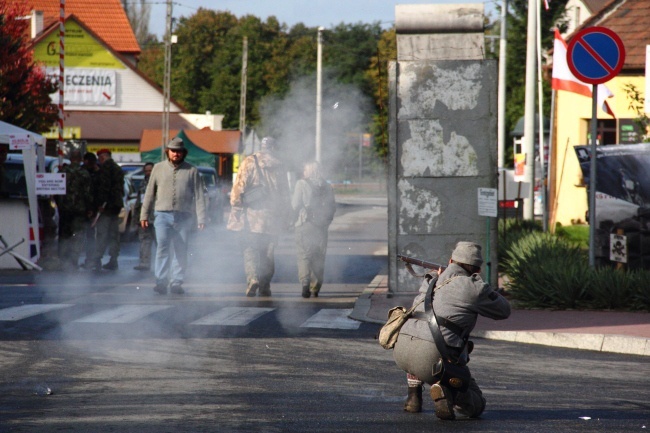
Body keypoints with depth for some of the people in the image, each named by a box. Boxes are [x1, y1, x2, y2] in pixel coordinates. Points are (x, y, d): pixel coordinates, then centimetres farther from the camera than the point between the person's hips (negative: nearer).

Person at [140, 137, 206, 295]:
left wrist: (201, 219, -3)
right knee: (163, 247, -13)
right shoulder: (158, 168, 10)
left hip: (184, 216, 0)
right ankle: (161, 281, -13)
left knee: (181, 251, 1)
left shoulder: (192, 171, 6)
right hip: (163, 215, 0)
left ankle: (176, 282, 7)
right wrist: (144, 215, 8)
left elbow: (199, 196, 4)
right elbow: (149, 193, 13)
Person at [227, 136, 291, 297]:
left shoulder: (250, 162, -1)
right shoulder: (279, 167, 8)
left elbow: (239, 187, -7)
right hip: (272, 216, 2)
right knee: (268, 252, 9)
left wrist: (235, 210, -3)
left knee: (250, 249, -1)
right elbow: (285, 194, 12)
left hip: (252, 216, -2)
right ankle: (265, 287, 9)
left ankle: (252, 277, -23)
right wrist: (286, 216, 20)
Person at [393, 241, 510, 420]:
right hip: (435, 357, -5)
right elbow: (504, 310, 19)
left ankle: (413, 397, 29)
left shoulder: (432, 282, 21)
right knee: (475, 405, 15)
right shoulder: (474, 287, 4)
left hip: (401, 351, 5)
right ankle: (444, 390, -18)